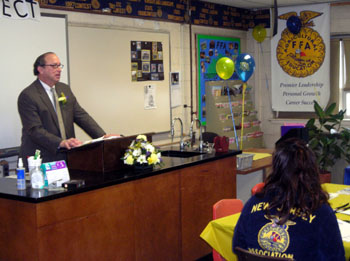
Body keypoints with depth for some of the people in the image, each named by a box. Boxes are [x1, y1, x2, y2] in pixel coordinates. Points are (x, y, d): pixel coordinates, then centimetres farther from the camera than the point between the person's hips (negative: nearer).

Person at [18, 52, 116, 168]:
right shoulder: (27, 96, -7)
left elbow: (81, 116, 11)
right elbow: (35, 130, -15)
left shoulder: (65, 89, 14)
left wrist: (103, 137, -2)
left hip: (66, 156, 6)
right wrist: (61, 143, -29)